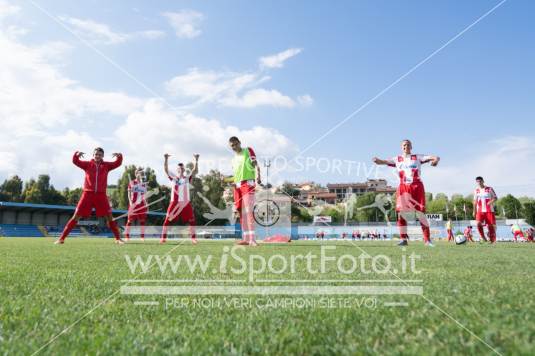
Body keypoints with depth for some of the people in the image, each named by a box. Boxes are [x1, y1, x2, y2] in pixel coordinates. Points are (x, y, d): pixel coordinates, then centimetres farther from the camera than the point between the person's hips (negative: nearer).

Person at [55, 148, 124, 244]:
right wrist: (77, 154, -22)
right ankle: (61, 238, 7)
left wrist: (119, 156, -22)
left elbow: (118, 163, -1)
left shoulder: (106, 165, 8)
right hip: (88, 194, 0)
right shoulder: (87, 164, 7)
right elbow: (75, 161, -1)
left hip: (101, 195, 0)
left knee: (109, 217, -2)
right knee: (76, 216, -1)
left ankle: (118, 238, 6)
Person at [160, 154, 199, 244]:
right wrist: (166, 159, -18)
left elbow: (195, 171, -4)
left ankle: (193, 238, 6)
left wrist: (196, 160, -17)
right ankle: (163, 238, 5)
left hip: (186, 203, 1)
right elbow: (166, 170, -4)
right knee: (167, 220, -3)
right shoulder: (173, 178, 8)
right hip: (175, 202, 0)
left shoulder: (187, 178, 9)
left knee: (191, 220, -2)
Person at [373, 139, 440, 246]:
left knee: (420, 213, -4)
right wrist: (378, 160, -26)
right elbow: (385, 161, -2)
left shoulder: (417, 157, 9)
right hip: (403, 187, 2)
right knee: (401, 212, -5)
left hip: (417, 187, -1)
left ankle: (427, 240, 5)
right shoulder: (397, 159, 13)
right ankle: (403, 239, 4)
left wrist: (436, 159, -25)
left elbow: (435, 158, 0)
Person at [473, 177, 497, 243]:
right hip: (480, 211, 2)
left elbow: (495, 198, 1)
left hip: (489, 210, -2)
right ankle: (483, 238, -4)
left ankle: (493, 240, 12)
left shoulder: (489, 189, 1)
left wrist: (491, 201, -21)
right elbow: (475, 201, 15)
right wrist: (474, 211, 11)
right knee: (479, 224, -19)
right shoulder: (476, 190, 10)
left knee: (491, 225, -1)